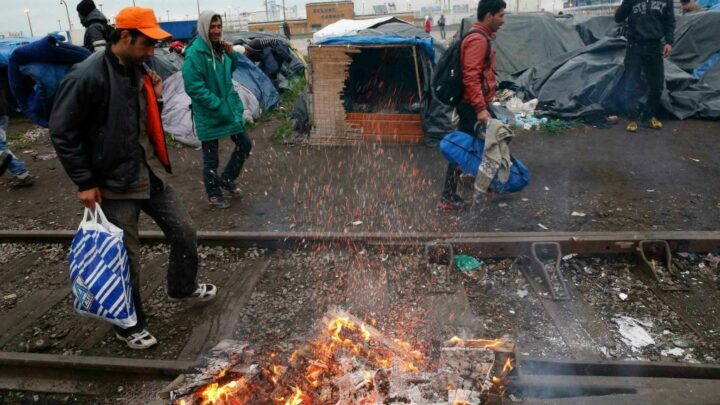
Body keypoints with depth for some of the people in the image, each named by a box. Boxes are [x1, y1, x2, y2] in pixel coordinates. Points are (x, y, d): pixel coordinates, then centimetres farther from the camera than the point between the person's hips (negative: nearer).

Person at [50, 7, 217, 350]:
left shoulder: (138, 70, 5)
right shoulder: (87, 76, -19)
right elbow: (62, 132, -15)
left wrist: (154, 97, -3)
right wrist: (85, 182, -15)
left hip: (153, 174, 7)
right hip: (115, 183, -7)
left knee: (184, 233, 14)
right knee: (127, 257, 5)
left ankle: (182, 287, 42)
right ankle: (130, 326, 26)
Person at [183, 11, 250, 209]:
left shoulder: (219, 47, 3)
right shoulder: (195, 54, -20)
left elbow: (230, 70, 19)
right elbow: (194, 87, -22)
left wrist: (231, 54, -2)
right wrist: (218, 106, -22)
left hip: (230, 106, 7)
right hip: (209, 113, -7)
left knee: (244, 145, 14)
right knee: (210, 157, 6)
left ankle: (226, 179, 32)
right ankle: (213, 194, 24)